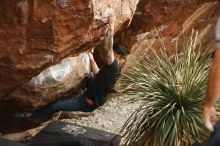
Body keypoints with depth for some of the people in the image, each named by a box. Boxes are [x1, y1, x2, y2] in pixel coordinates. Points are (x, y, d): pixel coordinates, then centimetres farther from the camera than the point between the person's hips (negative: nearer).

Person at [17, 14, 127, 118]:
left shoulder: (113, 67, -27)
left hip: (87, 103, -10)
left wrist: (111, 26, -37)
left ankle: (31, 114, 14)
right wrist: (91, 59, 23)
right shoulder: (114, 69, 3)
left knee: (55, 106, -4)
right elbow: (98, 75, 22)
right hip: (91, 97, 10)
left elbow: (107, 48, -42)